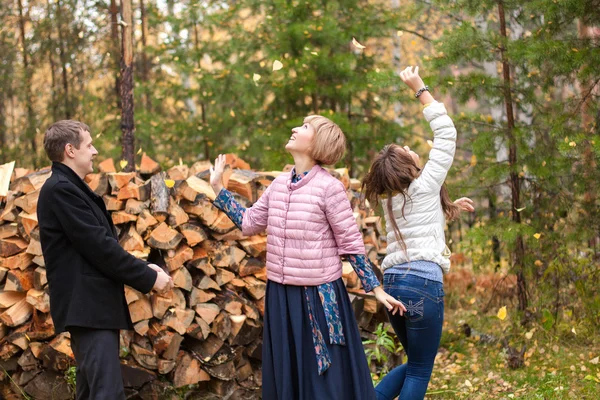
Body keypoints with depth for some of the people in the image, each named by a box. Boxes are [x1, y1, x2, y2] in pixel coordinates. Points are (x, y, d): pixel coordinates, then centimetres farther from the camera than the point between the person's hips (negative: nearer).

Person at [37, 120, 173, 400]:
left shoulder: (70, 188, 18)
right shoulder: (61, 188, -14)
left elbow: (99, 244, 19)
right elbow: (99, 246, -18)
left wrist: (143, 269, 7)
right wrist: (149, 277, -11)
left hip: (91, 303, 11)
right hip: (87, 305, -11)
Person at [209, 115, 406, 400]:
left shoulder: (329, 187, -13)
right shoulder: (279, 184, 6)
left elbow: (351, 244, -9)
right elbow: (248, 224, 14)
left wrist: (376, 289, -9)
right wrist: (218, 188, 16)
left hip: (319, 296, -6)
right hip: (280, 295, 6)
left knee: (325, 375, 3)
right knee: (285, 374, 15)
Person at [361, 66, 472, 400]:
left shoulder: (390, 199, 15)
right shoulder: (425, 187, -4)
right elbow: (446, 133, 0)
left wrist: (449, 210, 27)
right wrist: (420, 88, 3)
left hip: (393, 283, 8)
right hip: (423, 283, -7)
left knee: (415, 363, 22)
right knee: (420, 371, 4)